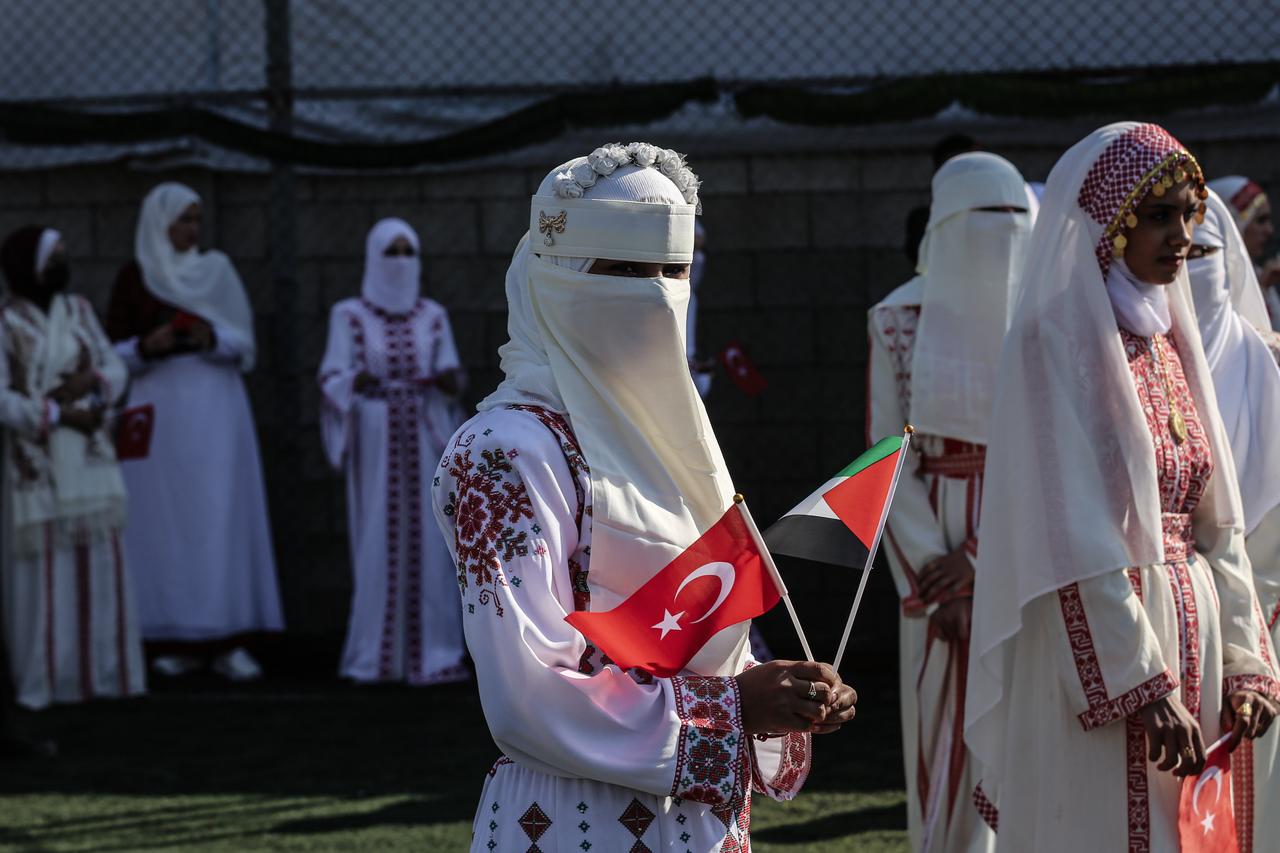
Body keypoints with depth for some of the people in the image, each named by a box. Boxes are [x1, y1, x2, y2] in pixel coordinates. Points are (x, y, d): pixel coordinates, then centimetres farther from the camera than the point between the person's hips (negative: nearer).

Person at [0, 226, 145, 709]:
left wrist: (90, 383, -10)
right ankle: (46, 681, 2)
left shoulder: (79, 311, 8)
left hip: (90, 459, 5)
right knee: (44, 573, -3)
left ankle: (101, 671, 11)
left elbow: (116, 370, 11)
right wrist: (59, 414, -14)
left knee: (99, 567, 5)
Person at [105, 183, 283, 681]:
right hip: (159, 406, 0)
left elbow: (245, 343, 5)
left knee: (222, 519, -6)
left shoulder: (218, 271, 8)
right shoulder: (132, 278, 5)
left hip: (215, 406, 0)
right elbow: (114, 351, 4)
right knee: (166, 523, -2)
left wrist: (212, 337, -15)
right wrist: (147, 346, -16)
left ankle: (228, 642, -9)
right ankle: (180, 642, 3)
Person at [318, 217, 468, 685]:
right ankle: (376, 655, -1)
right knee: (378, 540, -5)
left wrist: (450, 380, -16)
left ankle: (429, 652, -1)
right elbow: (332, 377, -3)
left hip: (424, 438, 2)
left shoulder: (433, 316, 11)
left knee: (427, 541, -3)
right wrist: (355, 381, -24)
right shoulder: (349, 316, 3)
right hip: (375, 439, -2)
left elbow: (450, 377, 7)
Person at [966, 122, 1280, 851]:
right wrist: (1144, 684, -19)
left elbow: (1214, 519, 14)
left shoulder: (1168, 340, 13)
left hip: (1190, 631, 7)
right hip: (1102, 650, -7)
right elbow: (1076, 538, -16)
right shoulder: (1057, 341, -10)